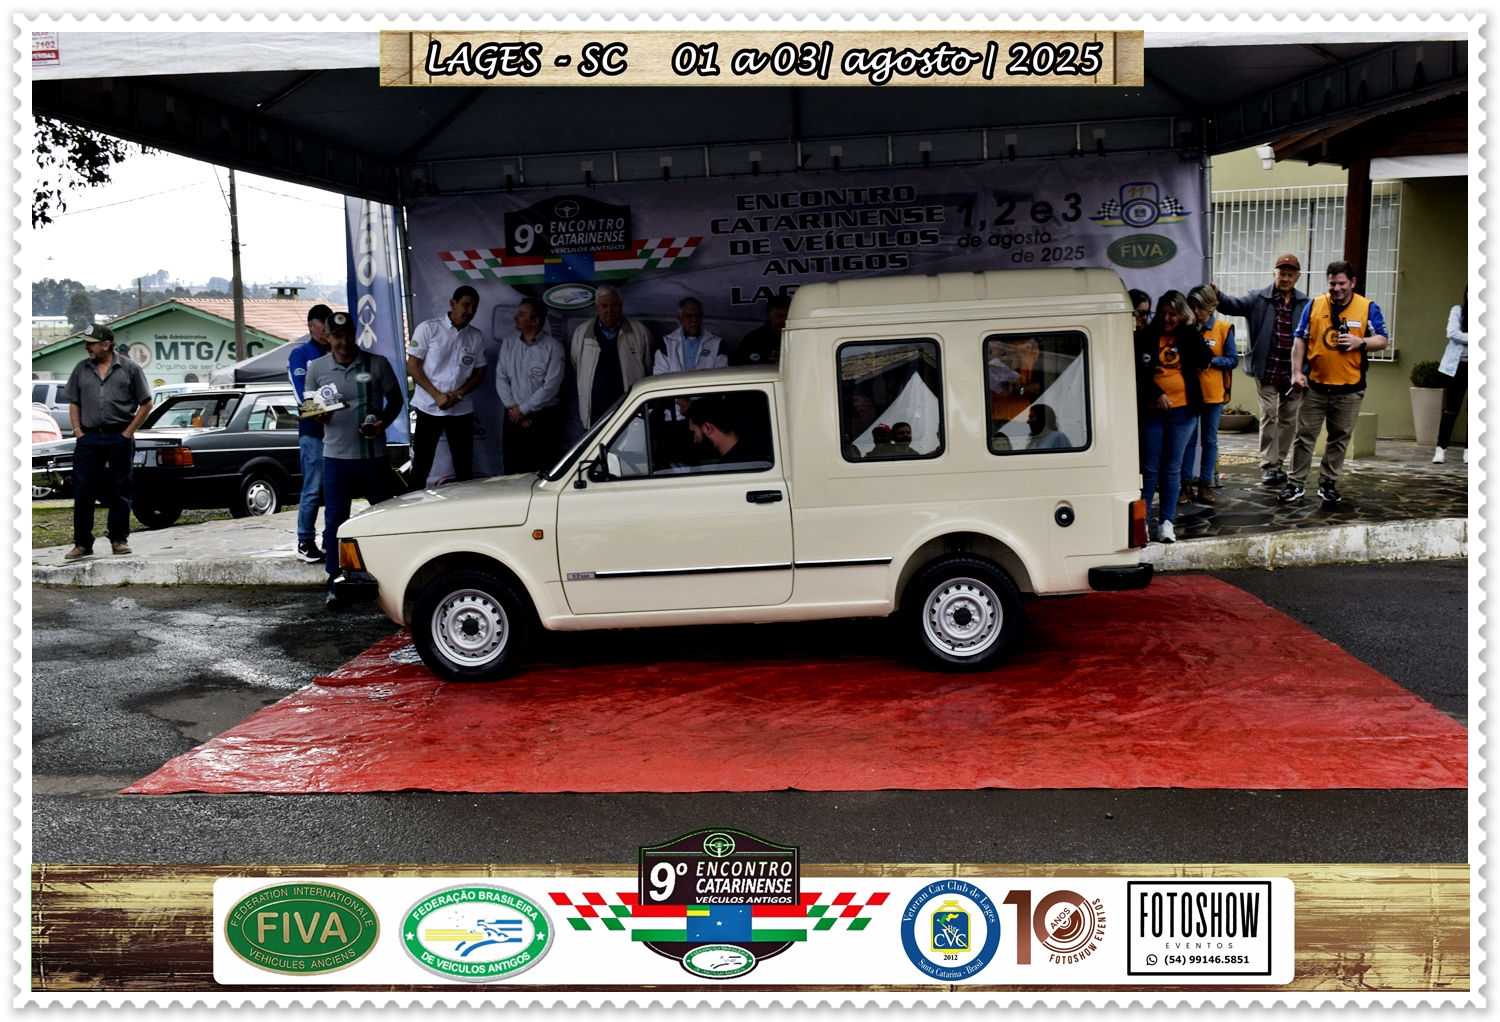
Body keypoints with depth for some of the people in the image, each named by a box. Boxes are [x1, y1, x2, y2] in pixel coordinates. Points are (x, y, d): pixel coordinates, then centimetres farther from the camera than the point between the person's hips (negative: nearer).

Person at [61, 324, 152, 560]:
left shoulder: (129, 369, 1)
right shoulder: (81, 369, 10)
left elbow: (145, 404, 2)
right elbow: (73, 404, 15)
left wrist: (128, 432, -4)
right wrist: (77, 431, 3)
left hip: (119, 438, -3)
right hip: (88, 439, 3)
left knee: (120, 492, 4)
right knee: (82, 493, 1)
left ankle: (119, 539, 14)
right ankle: (82, 543, 8)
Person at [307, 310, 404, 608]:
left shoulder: (377, 364, -1)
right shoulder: (317, 368, 3)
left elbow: (395, 398, 7)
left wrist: (384, 422, -12)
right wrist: (319, 415, -11)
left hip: (373, 454, 0)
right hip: (336, 455, 0)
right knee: (334, 521, 1)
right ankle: (335, 584, 9)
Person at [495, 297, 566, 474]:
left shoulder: (553, 347, -6)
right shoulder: (508, 344, 8)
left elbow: (551, 386, -12)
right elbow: (501, 379, 5)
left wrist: (523, 409, -10)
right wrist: (513, 408, -6)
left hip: (544, 418, -4)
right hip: (514, 417, 4)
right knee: (513, 470, 3)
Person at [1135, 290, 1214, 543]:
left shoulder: (1188, 336, 3)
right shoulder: (1145, 337, 0)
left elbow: (1206, 359, -12)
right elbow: (1138, 372, -3)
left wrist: (1190, 329, -12)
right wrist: (1156, 394, -13)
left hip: (1182, 411, 1)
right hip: (1151, 411, -1)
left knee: (1172, 469, 6)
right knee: (1149, 469, 2)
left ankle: (1167, 521, 12)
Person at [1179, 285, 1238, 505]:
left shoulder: (1223, 328, -3)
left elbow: (1233, 359, -4)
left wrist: (1211, 360, -18)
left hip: (1213, 392, -1)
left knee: (1209, 440, 9)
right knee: (1188, 439, 5)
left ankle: (1205, 484, 17)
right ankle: (1187, 482, 13)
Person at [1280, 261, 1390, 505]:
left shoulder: (1368, 308, 1)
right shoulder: (1314, 305, 4)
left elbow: (1382, 341, 2)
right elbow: (1301, 340, 6)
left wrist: (1360, 342, -18)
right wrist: (1297, 372, -2)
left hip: (1349, 389, 0)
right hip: (1314, 386, 0)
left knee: (1339, 439, 7)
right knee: (1305, 436, 2)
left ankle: (1328, 483, 18)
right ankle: (1296, 483, 8)